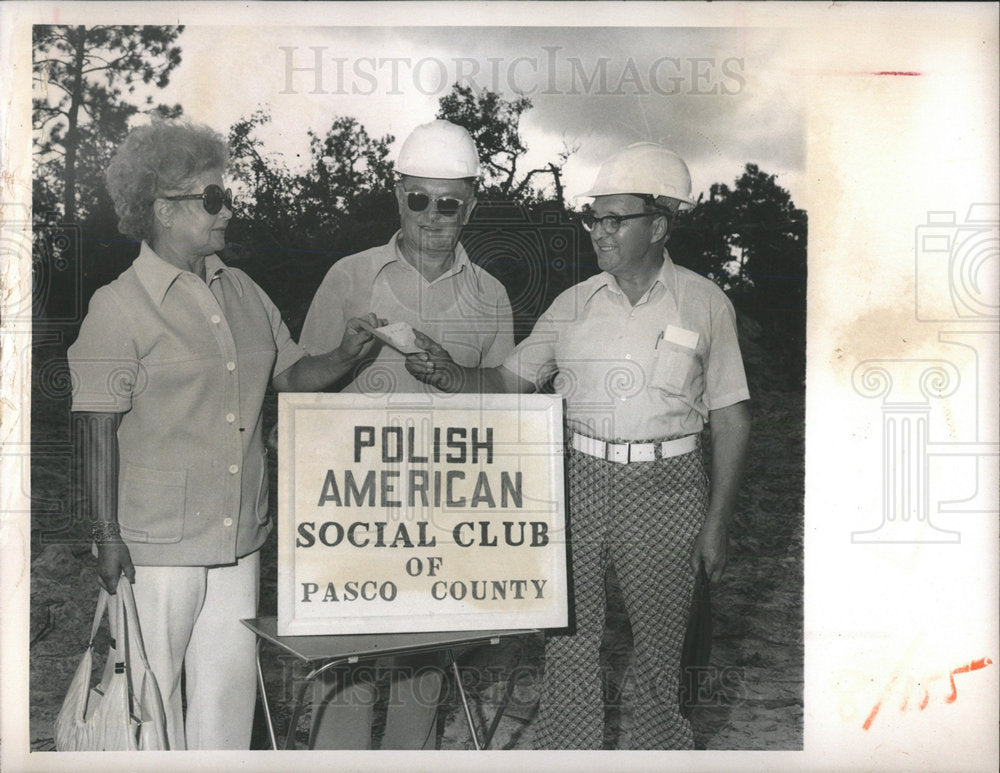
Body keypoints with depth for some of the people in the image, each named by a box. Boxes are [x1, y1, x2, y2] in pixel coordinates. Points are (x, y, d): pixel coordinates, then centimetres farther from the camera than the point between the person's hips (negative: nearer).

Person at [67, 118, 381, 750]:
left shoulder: (245, 293, 10)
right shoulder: (120, 305, -8)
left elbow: (292, 375, 15)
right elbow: (98, 427, -9)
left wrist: (345, 355, -5)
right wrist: (108, 537, -12)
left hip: (240, 533, 6)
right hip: (159, 542, -5)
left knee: (231, 685, 13)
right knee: (152, 690, 6)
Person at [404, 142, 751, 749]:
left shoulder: (706, 304, 1)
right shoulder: (574, 304, 8)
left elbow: (731, 420, 1)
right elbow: (509, 382, 10)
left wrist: (717, 523, -3)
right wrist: (450, 375, -11)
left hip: (665, 486, -2)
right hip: (577, 479, 2)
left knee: (662, 644, 7)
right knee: (568, 641, 4)